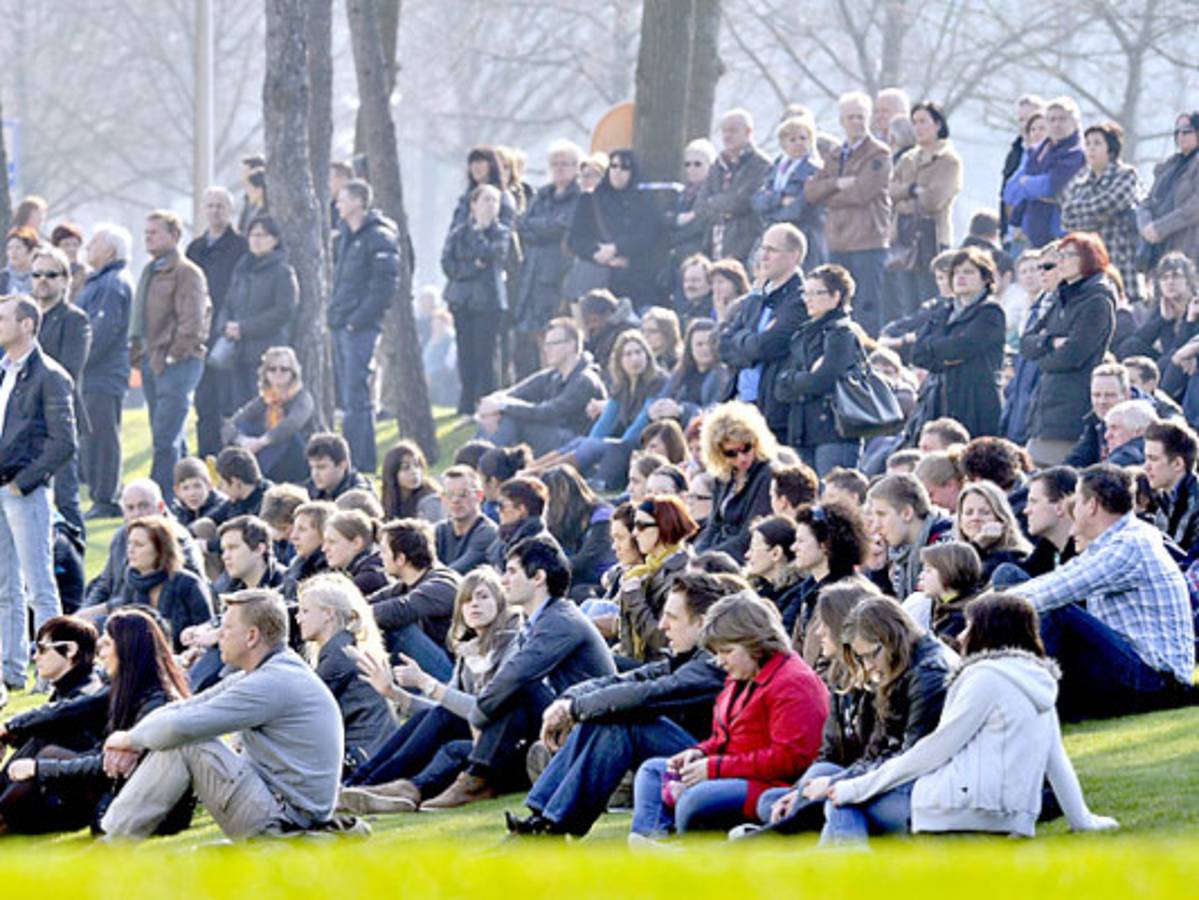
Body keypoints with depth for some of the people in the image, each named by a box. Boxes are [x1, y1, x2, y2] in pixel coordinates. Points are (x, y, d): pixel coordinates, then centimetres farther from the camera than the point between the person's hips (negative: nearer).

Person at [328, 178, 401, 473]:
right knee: (347, 398, 11)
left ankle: (360, 463, -11)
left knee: (355, 399, -12)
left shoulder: (379, 238, -11)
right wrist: (333, 313, 14)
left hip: (361, 327, -9)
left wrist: (358, 319, -18)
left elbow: (385, 284, -16)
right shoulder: (347, 236, 17)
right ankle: (357, 460, 16)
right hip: (341, 327, 9)